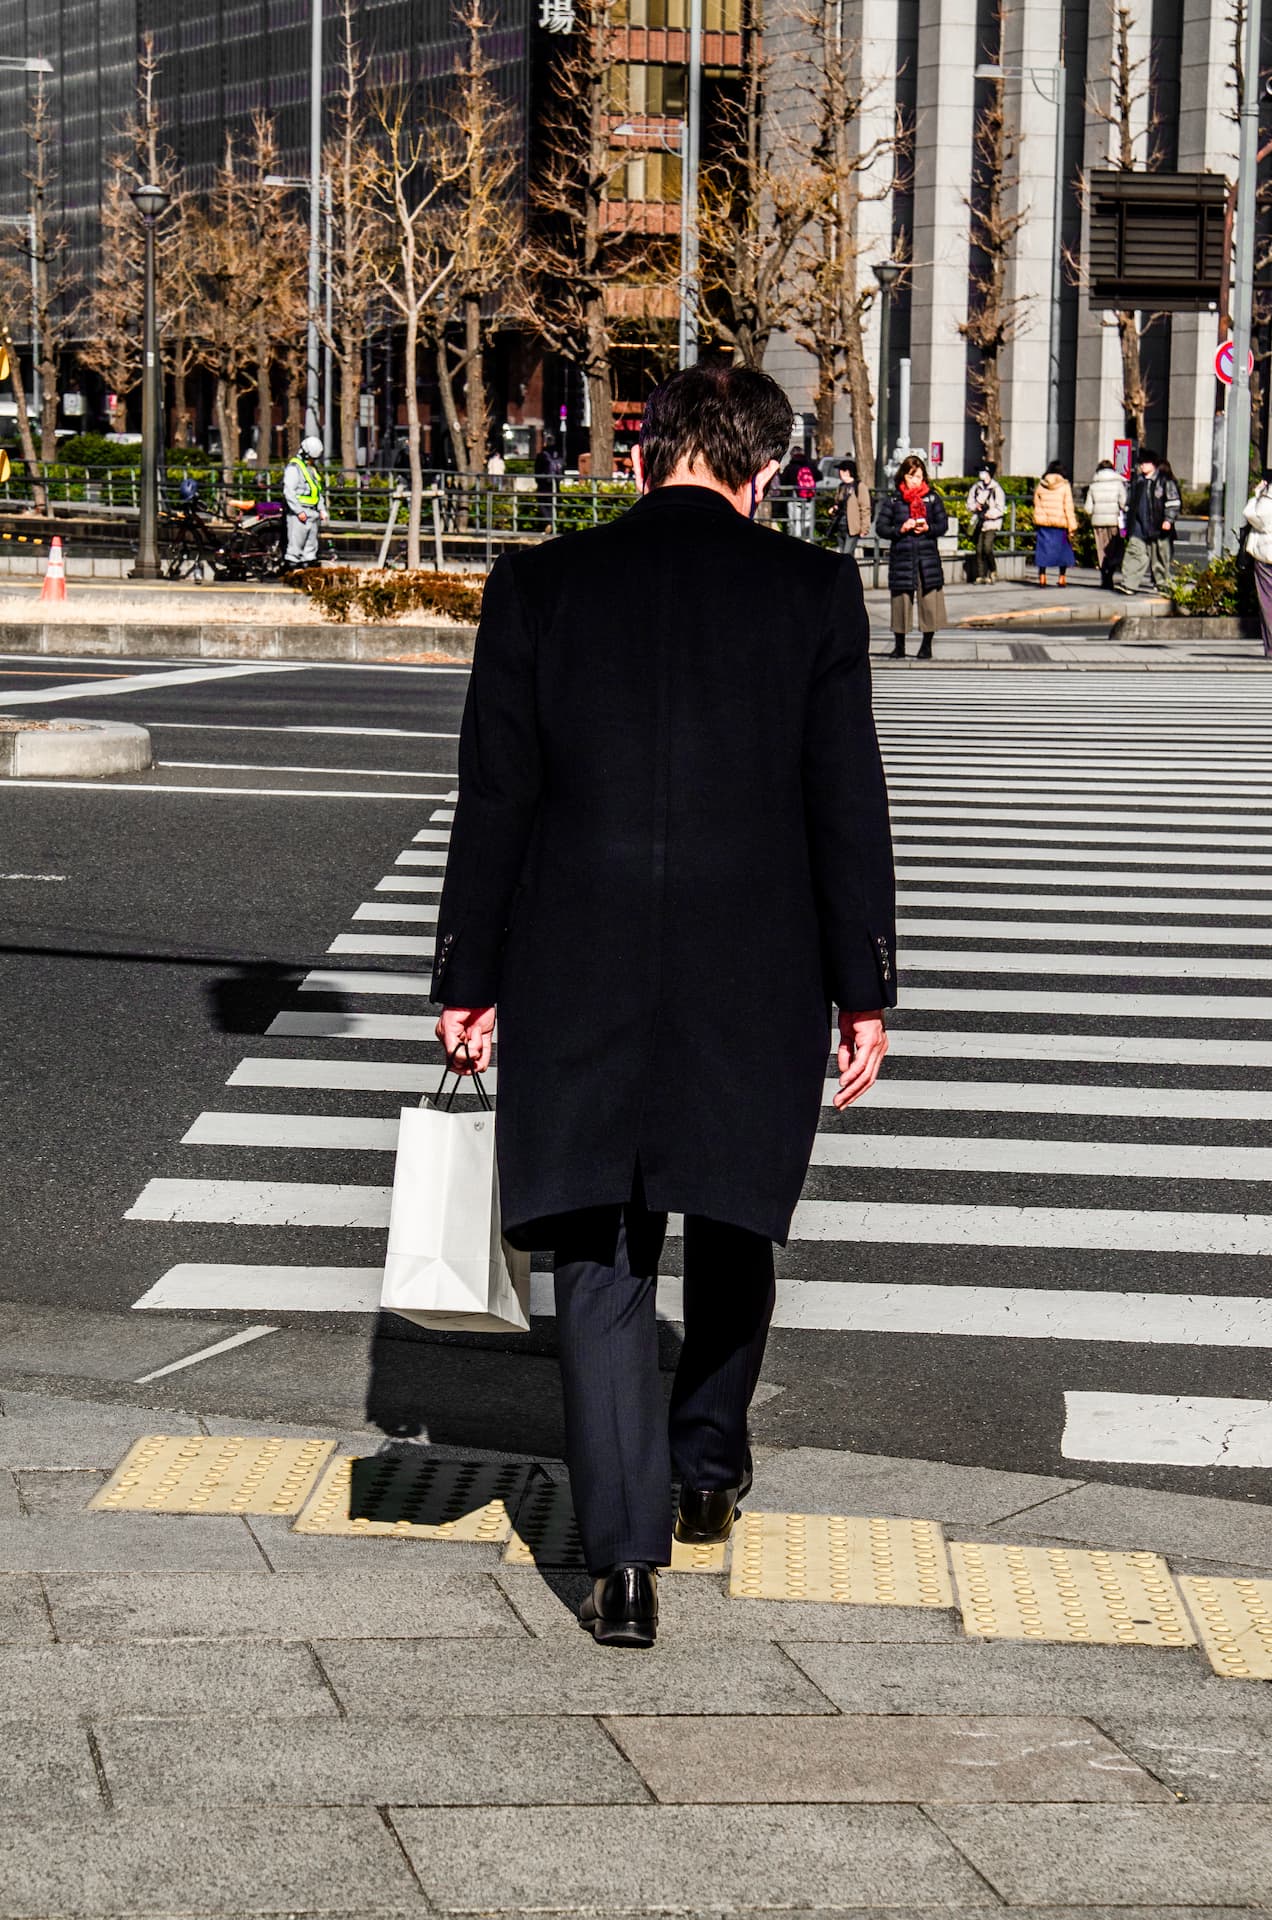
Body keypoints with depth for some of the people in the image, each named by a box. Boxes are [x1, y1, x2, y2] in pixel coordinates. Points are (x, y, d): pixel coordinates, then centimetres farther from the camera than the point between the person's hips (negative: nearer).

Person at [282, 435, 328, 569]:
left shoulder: (313, 469, 21)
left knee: (311, 547, 10)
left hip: (313, 512, 9)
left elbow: (319, 491, 28)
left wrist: (322, 509, 15)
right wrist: (299, 511, -20)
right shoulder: (294, 467, -8)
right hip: (298, 515, -9)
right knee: (296, 544, -11)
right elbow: (289, 491, -16)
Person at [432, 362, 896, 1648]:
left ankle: (624, 1561, -4)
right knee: (733, 1224, 23)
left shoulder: (537, 588, -1)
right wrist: (863, 989, 4)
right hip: (755, 981, 0)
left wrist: (469, 982, 8)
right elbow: (848, 807, -2)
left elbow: (495, 803, 0)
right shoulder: (812, 591, -3)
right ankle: (708, 1466, 39)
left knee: (600, 1264, 4)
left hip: (579, 980, 0)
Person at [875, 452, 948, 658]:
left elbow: (943, 524, 7)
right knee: (901, 600, 2)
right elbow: (880, 527, 3)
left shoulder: (932, 497, 6)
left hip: (928, 557, 0)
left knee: (929, 599, -1)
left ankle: (927, 645, 11)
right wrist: (900, 529, -13)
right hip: (901, 557, 0)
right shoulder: (893, 500, 4)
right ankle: (899, 645, 13)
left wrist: (928, 528, -12)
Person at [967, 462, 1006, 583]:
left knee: (987, 547, -18)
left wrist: (989, 514, -16)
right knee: (979, 549, 2)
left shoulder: (996, 490, -5)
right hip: (979, 523, 5)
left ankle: (993, 571, 1)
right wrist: (976, 506, -5)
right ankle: (980, 575, 7)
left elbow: (1000, 509, -6)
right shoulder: (976, 488, 11)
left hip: (992, 523, -5)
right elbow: (969, 504, 15)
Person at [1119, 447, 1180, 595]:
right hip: (1139, 525, 5)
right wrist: (1127, 522, 23)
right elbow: (1131, 502, 24)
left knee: (1160, 556, 5)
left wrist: (1168, 519, -13)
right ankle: (1129, 584, -15)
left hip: (1157, 526, -5)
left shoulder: (1164, 480, -3)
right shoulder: (1137, 481, 16)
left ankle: (1163, 585, 17)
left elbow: (1173, 501, -5)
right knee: (1135, 553, -7)